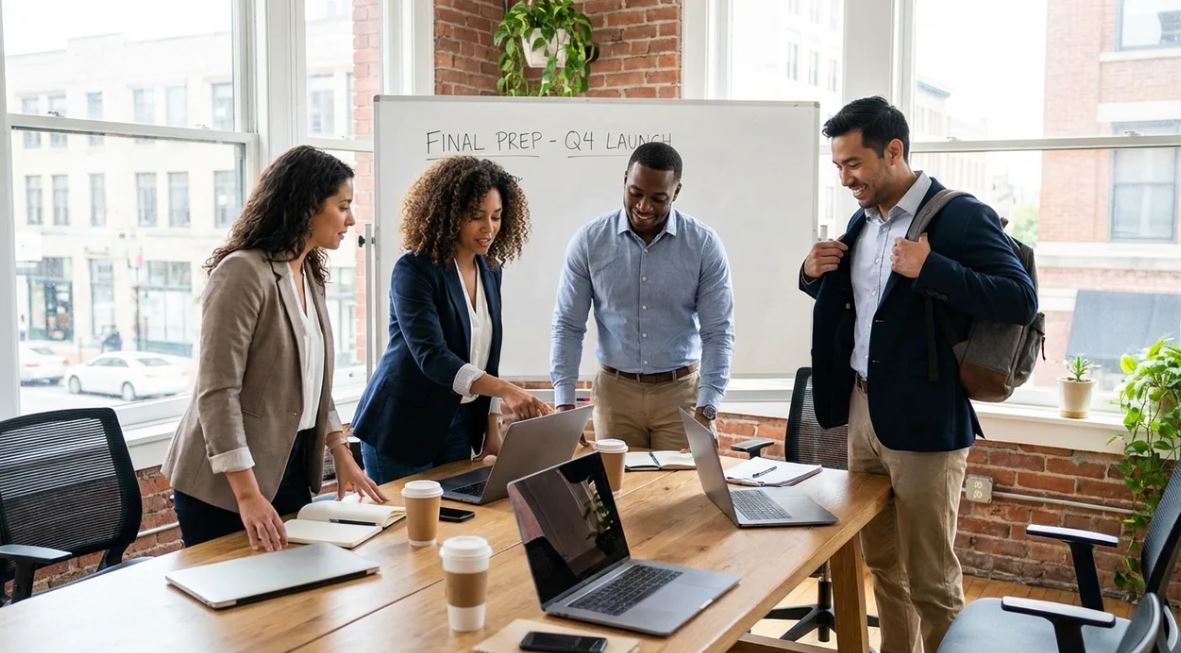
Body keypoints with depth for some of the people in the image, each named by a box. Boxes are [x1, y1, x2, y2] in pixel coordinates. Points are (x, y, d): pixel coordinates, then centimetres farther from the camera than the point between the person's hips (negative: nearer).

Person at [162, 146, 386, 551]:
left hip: (292, 467, 8)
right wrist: (248, 495, -26)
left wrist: (341, 453, 8)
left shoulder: (309, 274, 9)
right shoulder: (242, 272, -18)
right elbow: (217, 392, -22)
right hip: (227, 485, -8)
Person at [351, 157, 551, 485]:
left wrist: (492, 426, 8)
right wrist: (505, 390, -39)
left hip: (458, 425, 6)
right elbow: (431, 355, -28)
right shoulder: (414, 269, -17)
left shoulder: (490, 270, 4)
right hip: (402, 428, -6)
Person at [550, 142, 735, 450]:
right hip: (615, 390, 1)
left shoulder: (704, 245, -7)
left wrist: (706, 410, -15)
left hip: (681, 391, 0)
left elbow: (718, 333, -6)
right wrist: (564, 403, -10)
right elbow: (568, 326, -2)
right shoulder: (589, 241, -5)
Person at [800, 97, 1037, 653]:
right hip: (862, 410, 7)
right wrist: (814, 274, 1)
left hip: (923, 421, -7)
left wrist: (930, 269, -28)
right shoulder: (862, 220, 10)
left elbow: (1022, 300, -19)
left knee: (930, 580, 3)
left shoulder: (962, 216, -12)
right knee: (882, 565, 18)